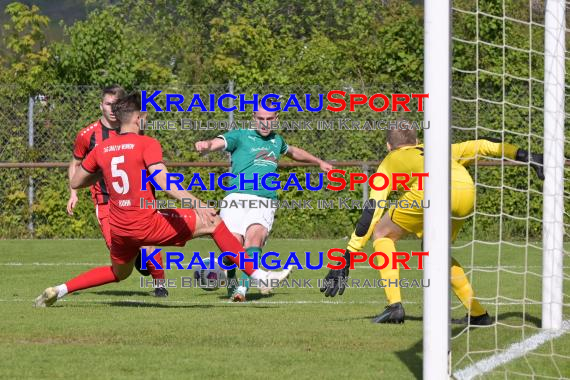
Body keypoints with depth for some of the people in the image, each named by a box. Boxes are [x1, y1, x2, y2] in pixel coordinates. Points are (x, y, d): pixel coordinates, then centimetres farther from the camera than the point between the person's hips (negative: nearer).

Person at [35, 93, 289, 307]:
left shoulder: (101, 149, 7)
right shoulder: (146, 144, -9)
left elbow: (75, 183, 17)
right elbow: (162, 181, -23)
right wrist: (196, 204, -30)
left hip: (119, 230, 6)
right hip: (149, 225, -6)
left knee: (118, 273, 34)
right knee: (213, 222, 3)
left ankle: (60, 290, 22)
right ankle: (258, 275, 0)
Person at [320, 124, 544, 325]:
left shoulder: (389, 162, 31)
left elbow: (371, 213, 21)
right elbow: (483, 146, 34)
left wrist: (347, 258, 20)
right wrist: (525, 157, 34)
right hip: (467, 190, 4)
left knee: (382, 234, 20)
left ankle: (395, 305, 7)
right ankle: (478, 313, 22)